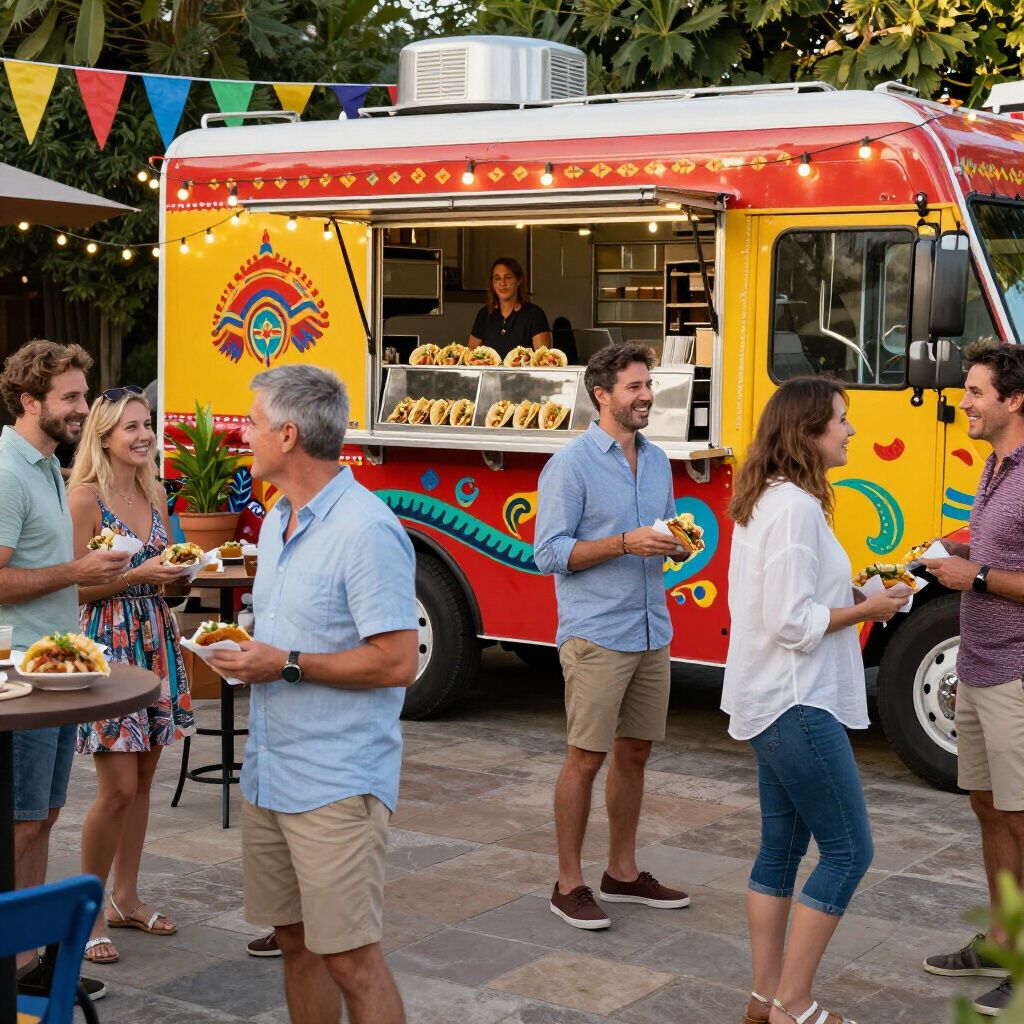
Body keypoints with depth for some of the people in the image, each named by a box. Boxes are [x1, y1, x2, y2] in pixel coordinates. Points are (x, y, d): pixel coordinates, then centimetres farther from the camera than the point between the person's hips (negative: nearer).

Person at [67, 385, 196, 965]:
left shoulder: (155, 492, 9)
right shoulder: (86, 498, -12)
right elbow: (74, 588, -12)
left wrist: (178, 569, 1)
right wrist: (139, 575, -20)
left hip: (156, 639, 7)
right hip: (108, 641, -7)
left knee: (143, 777, 12)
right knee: (118, 787, -7)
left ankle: (126, 898, 24)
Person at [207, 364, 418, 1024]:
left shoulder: (366, 531, -17)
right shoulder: (278, 521, 14)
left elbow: (397, 663, -20)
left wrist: (287, 666, -17)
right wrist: (243, 654, 5)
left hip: (336, 787, -9)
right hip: (269, 773, 9)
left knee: (350, 959, -5)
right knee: (296, 941, 15)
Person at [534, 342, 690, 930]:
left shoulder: (657, 461, 13)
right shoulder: (572, 464, -9)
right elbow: (550, 553, -13)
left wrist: (675, 543, -1)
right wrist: (625, 543, -21)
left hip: (653, 633, 7)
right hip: (597, 635, -7)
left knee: (635, 752, 13)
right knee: (587, 756, -3)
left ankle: (623, 872, 25)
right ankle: (569, 884, 6)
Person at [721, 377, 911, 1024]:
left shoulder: (766, 500, 12)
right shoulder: (796, 505, -19)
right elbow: (795, 624, -23)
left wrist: (851, 597, 11)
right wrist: (866, 610, -10)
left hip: (772, 702, 10)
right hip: (797, 704, -10)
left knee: (783, 846, 13)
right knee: (849, 850, -2)